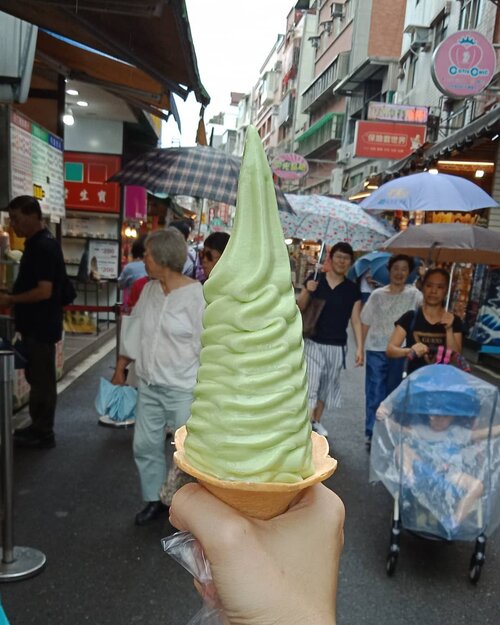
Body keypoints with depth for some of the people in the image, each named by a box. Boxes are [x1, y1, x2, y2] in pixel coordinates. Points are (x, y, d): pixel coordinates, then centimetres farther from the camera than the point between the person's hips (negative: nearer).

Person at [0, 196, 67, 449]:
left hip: (42, 326, -10)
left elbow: (44, 291, -25)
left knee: (42, 380, 1)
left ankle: (43, 435, 13)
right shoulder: (36, 243, 12)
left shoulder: (44, 246, -19)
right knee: (36, 377, 17)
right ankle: (38, 428, 29)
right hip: (35, 324, 10)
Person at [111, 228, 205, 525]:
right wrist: (121, 368, 16)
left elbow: (208, 345, -15)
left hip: (183, 389, -6)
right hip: (149, 385, 7)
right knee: (145, 445, 14)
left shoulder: (196, 294, -15)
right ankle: (156, 500, 34)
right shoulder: (149, 290, 5)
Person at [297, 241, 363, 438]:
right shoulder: (314, 279, -3)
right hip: (312, 342, -2)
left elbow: (356, 320, 1)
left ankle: (316, 421, 30)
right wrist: (307, 291, -21)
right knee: (310, 383, -8)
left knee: (327, 385, 13)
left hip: (337, 346, 3)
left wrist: (359, 348, -5)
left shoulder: (353, 289, 2)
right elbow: (299, 308, -2)